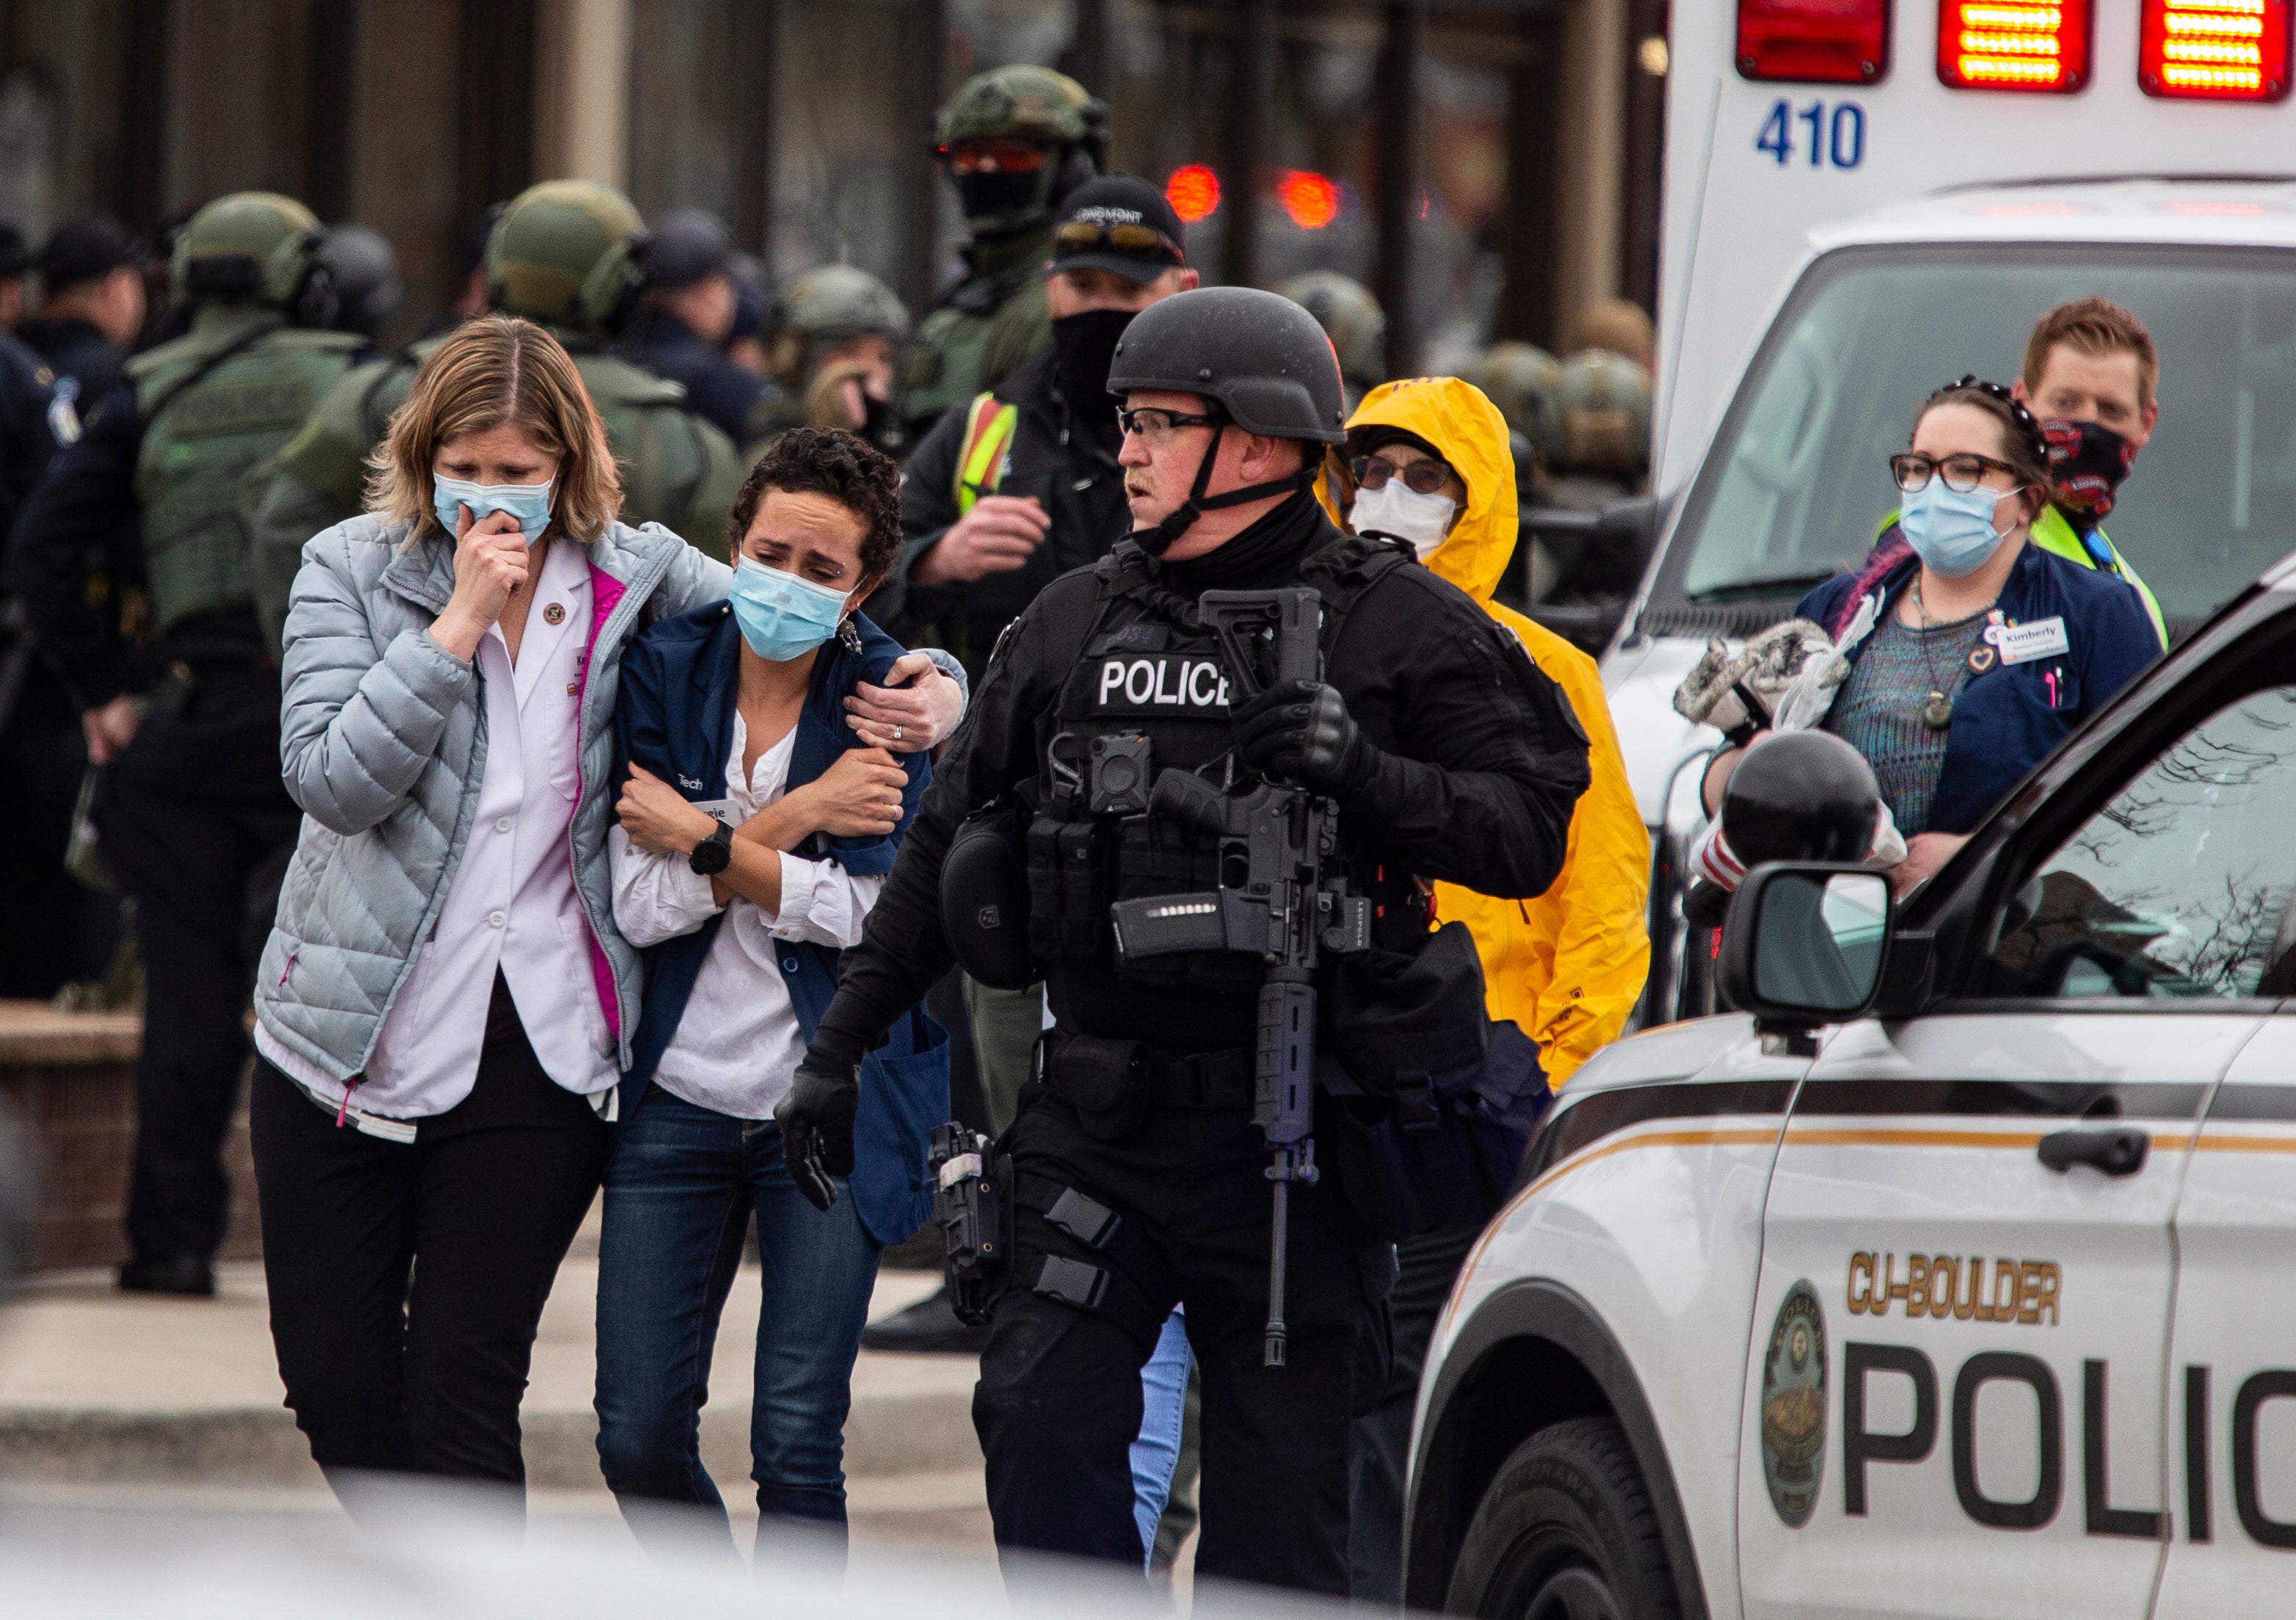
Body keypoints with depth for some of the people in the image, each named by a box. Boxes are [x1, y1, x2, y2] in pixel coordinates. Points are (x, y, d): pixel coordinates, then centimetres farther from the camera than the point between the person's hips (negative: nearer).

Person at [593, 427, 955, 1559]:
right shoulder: (664, 671, 0)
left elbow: (867, 915, -14)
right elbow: (640, 903, -9)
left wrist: (702, 841, -12)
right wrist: (791, 819, -14)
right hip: (678, 1094, 2)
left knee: (797, 1445, -7)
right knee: (637, 1439, 3)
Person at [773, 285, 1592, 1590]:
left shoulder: (1398, 627, -1)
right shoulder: (1077, 622, 13)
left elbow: (1529, 833, -6)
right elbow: (949, 847, 18)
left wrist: (1367, 775, -22)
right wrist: (841, 1047, 17)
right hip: (1094, 1122, 4)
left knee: (1280, 1482, 1)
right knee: (1040, 1421, -9)